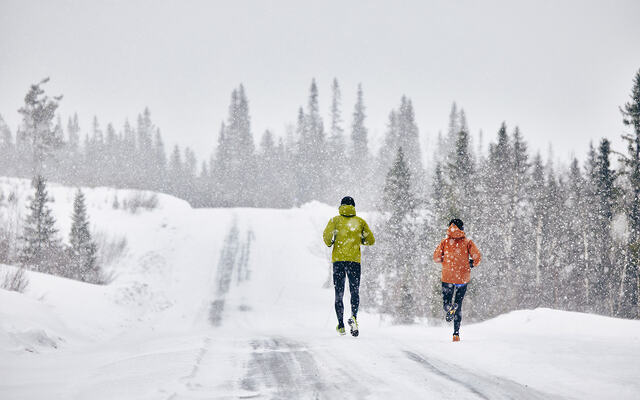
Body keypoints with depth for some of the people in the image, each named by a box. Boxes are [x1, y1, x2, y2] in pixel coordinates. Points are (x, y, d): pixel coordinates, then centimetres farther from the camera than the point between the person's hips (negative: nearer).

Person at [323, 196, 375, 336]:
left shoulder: (335, 220, 4)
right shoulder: (360, 221, 7)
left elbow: (327, 234, -11)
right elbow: (371, 240, 9)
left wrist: (329, 243, 9)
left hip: (338, 259, 0)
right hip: (354, 260, 0)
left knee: (339, 293, 9)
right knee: (355, 292, 4)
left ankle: (341, 324, 4)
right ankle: (353, 317, -23)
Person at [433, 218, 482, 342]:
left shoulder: (445, 242, 2)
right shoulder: (468, 242, 0)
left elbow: (436, 257, 0)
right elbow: (477, 257, -7)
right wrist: (471, 264, 12)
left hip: (448, 277, -1)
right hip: (463, 278, 1)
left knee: (446, 303, 10)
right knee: (459, 306, 14)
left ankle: (450, 308, -28)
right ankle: (456, 333, 8)